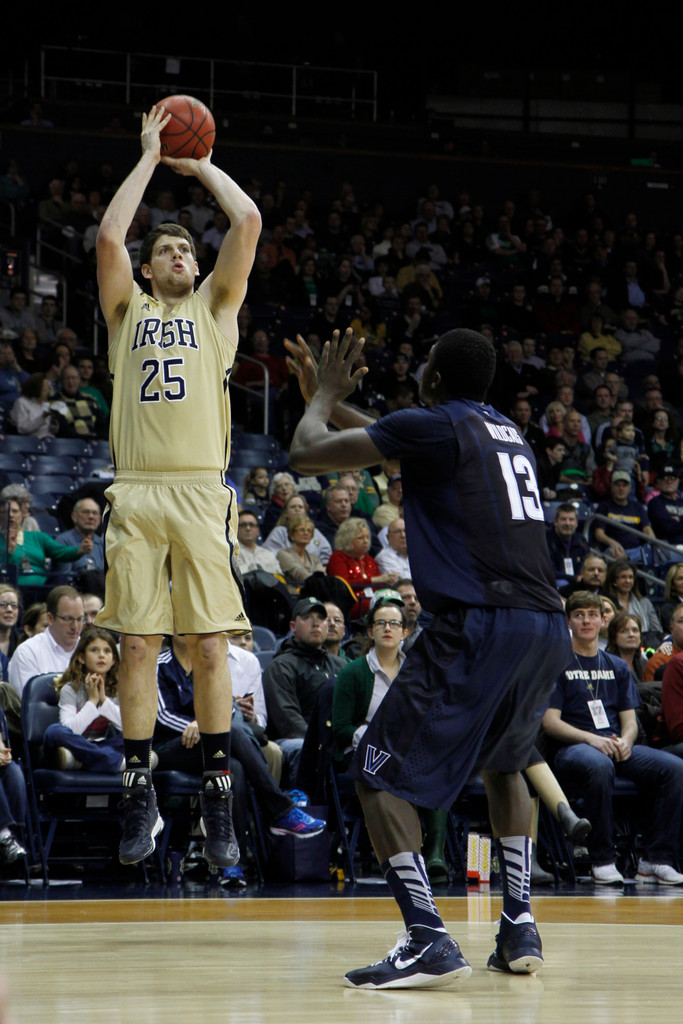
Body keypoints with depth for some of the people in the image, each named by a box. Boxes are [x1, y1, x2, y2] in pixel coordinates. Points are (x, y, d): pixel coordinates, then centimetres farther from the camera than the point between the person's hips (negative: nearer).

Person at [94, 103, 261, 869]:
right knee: (137, 646, 0)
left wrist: (201, 166, 16)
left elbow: (248, 222, 4)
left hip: (202, 490, -1)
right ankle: (139, 792, 8)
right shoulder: (127, 310, 17)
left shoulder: (216, 307, 16)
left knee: (209, 645, -3)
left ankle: (217, 796, 3)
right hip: (136, 491, 1)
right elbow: (109, 236, 1)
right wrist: (150, 158, 10)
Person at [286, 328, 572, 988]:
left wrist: (323, 399, 21)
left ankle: (429, 941, -13)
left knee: (378, 774, 0)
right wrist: (326, 398, 47)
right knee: (505, 762, 31)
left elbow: (305, 455, 1)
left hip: (477, 624, -8)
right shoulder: (507, 433, 22)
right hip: (547, 629, 8)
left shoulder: (433, 425, -2)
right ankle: (519, 927, 23)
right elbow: (396, 444, 39)